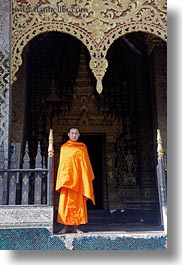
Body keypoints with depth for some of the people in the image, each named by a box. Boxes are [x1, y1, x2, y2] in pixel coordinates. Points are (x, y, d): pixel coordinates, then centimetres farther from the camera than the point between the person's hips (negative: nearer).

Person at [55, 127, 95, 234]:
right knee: (65, 202, -3)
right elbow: (61, 163, 11)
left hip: (78, 177, 0)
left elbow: (86, 163, 9)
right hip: (66, 177, 0)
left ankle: (76, 227, 6)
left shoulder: (82, 147, 10)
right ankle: (65, 226, 2)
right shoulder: (64, 147, 11)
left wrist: (87, 178, 2)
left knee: (78, 201, 0)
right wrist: (61, 179, 2)